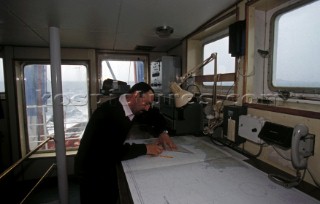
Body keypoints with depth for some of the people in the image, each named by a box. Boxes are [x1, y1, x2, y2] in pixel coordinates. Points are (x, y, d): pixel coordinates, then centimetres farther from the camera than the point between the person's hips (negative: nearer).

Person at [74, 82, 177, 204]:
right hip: (91, 170, -7)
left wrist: (162, 132, -8)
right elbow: (113, 152, -38)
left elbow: (155, 115, 9)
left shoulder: (133, 108, -7)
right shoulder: (109, 112, -32)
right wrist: (145, 149, -29)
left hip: (108, 165, 7)